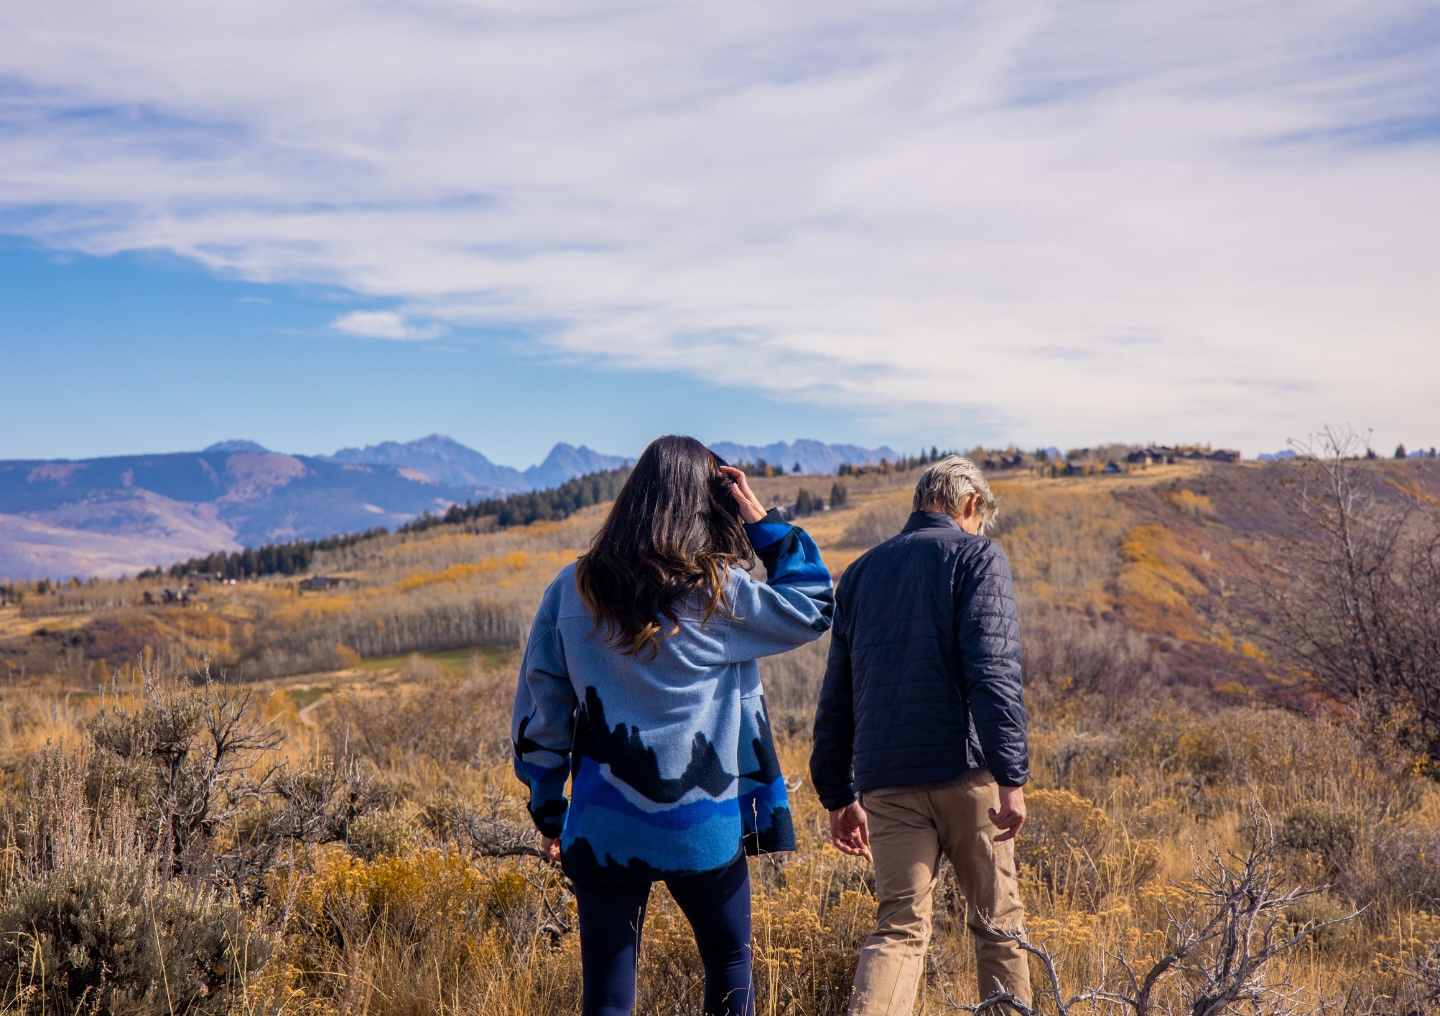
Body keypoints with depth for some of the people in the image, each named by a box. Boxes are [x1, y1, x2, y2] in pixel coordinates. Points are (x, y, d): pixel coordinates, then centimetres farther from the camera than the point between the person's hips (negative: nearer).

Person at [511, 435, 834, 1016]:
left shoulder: (571, 591, -1)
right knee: (730, 962, 22)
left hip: (604, 830, 2)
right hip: (704, 828, -1)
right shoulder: (719, 594, -8)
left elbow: (538, 711, 4)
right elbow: (813, 608, 7)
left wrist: (548, 810, 15)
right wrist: (762, 522, 5)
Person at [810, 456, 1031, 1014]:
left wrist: (839, 796, 22)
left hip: (886, 780, 4)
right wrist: (1012, 776, -14)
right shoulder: (977, 556, 1)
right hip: (963, 770, -4)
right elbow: (992, 671, -13)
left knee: (900, 928, 2)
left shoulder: (861, 571, 17)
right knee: (997, 920, 11)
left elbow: (836, 696, 17)